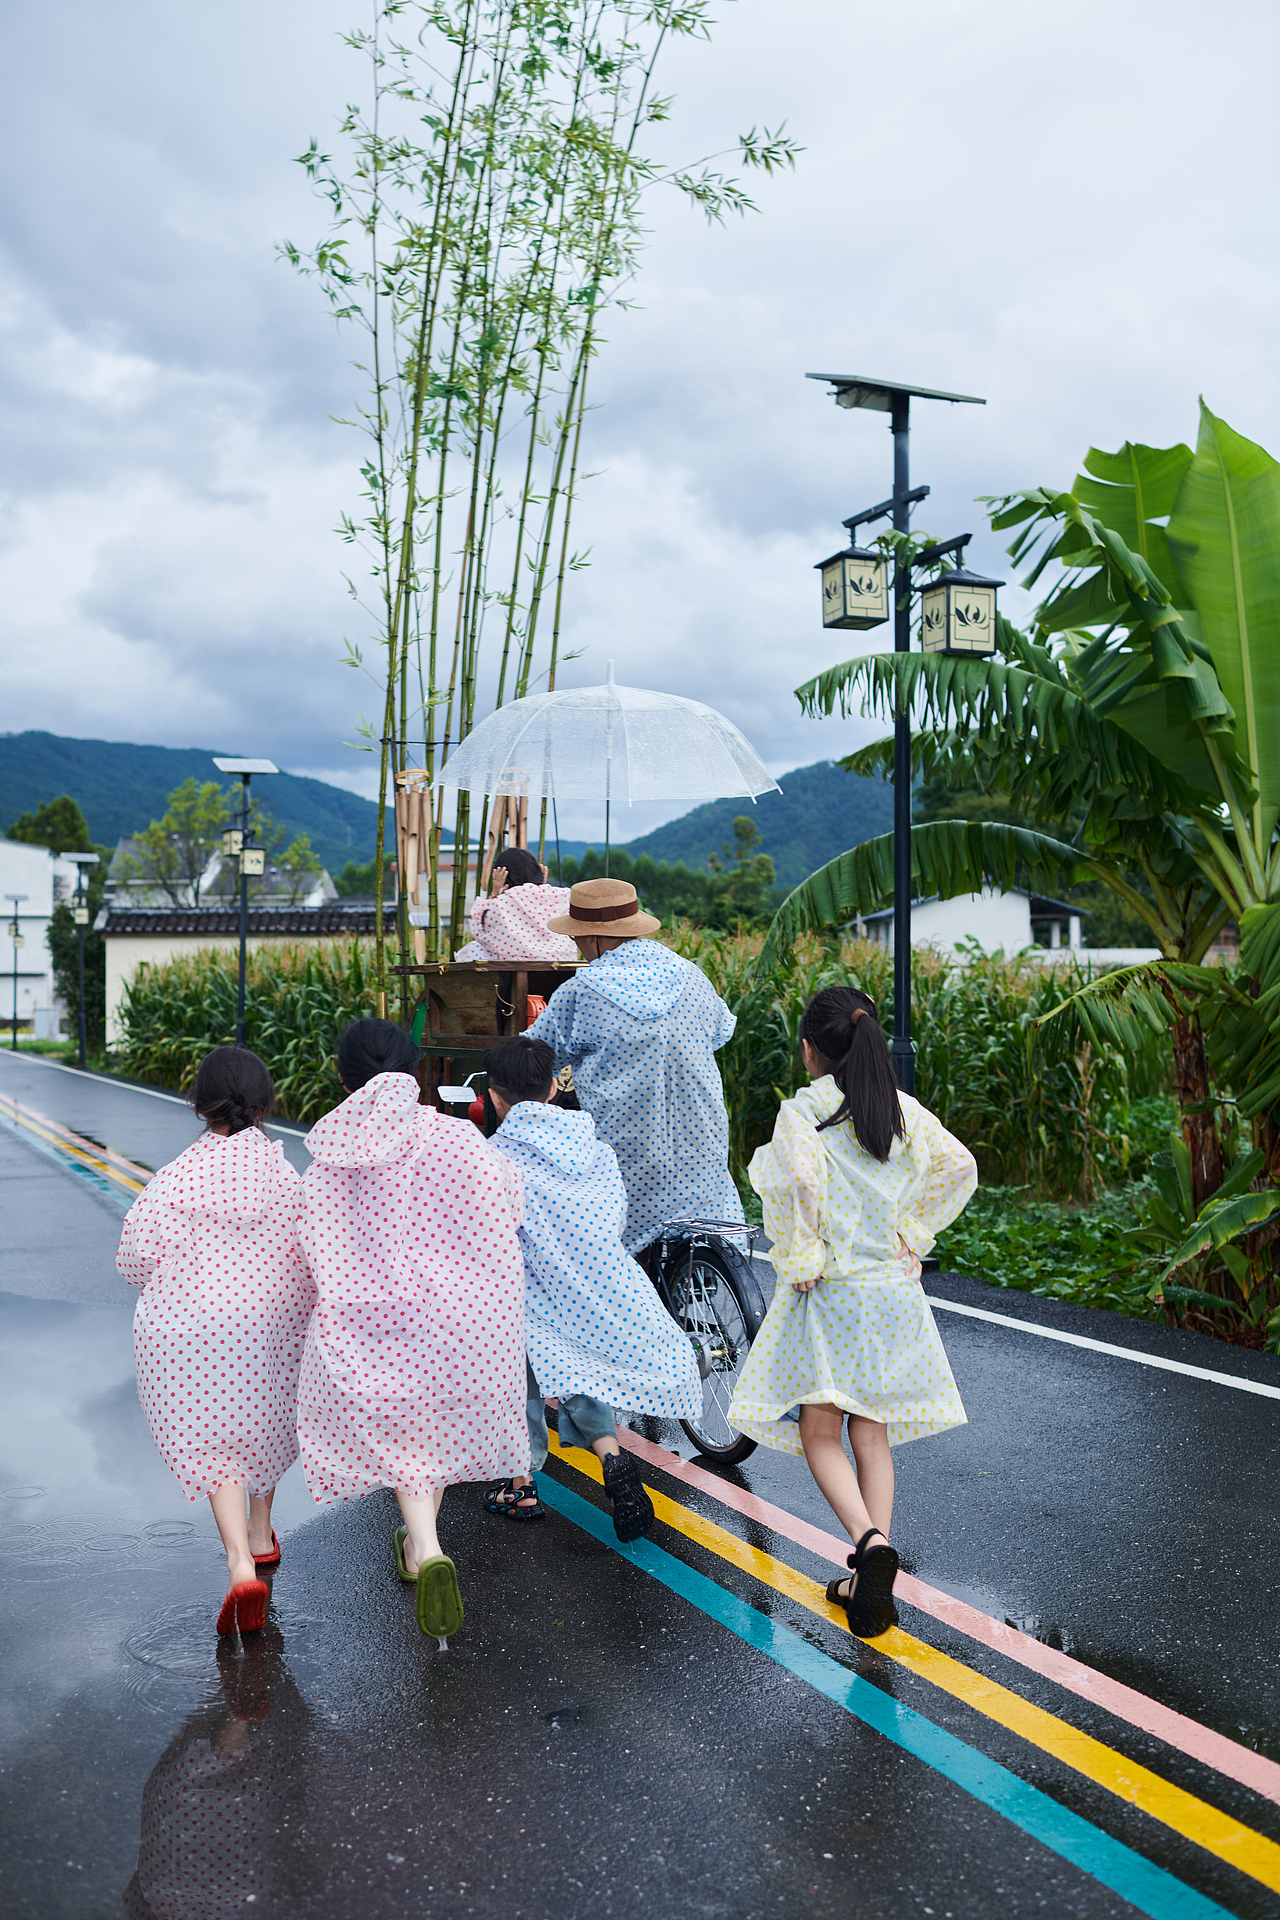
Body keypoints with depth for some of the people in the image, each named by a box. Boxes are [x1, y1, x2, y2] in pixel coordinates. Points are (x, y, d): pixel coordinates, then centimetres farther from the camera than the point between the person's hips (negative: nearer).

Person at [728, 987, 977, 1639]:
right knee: (872, 1433, 13)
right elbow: (959, 1169, -2)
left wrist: (797, 1262, -17)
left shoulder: (800, 1113, -12)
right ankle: (870, 1583, 11)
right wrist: (911, 1235, 4)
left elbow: (794, 1180, -29)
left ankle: (870, 1540, -19)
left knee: (821, 1433, 5)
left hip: (828, 1292, -4)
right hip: (893, 1288, 5)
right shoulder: (902, 1109, 2)